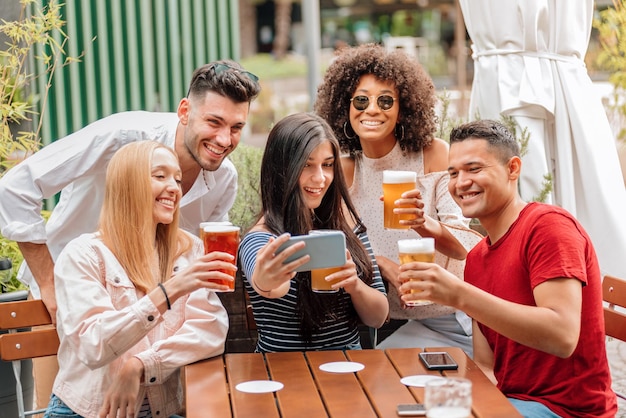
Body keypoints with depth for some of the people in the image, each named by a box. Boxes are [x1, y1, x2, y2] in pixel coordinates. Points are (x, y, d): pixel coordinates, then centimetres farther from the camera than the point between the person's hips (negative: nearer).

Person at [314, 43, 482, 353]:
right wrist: (381, 264, -19)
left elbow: (462, 246, -14)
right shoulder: (344, 171, 2)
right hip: (388, 323, 3)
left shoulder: (435, 154, -8)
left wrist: (424, 224, -35)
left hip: (449, 321, -3)